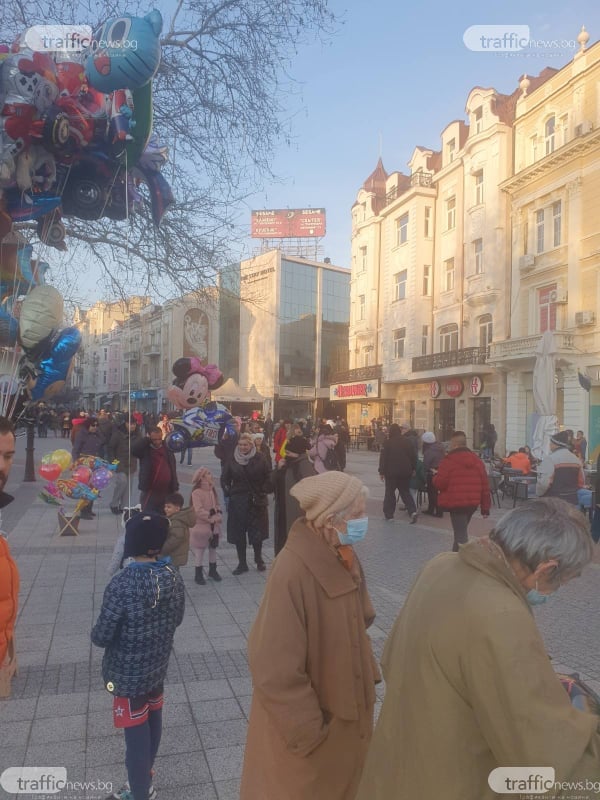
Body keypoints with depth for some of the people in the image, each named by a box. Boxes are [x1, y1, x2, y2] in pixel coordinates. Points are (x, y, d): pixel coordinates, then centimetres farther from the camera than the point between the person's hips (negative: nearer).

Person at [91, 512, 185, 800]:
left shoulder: (122, 585, -30)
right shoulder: (173, 576, -10)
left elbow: (101, 637, -21)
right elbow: (177, 619, 3)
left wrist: (97, 633, 0)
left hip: (128, 672, -6)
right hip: (157, 665, 6)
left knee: (136, 732, 11)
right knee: (151, 722, 24)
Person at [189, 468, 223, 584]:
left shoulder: (212, 490, 5)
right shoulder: (196, 492, -18)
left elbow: (217, 505, 9)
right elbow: (199, 510, -23)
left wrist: (218, 516, -8)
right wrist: (211, 517, -23)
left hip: (214, 526, 7)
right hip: (201, 526, -7)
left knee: (213, 548, 18)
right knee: (199, 550, 2)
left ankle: (212, 570, 34)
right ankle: (198, 574, 14)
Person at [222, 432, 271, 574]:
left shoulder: (259, 459, -3)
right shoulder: (232, 461, 2)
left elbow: (268, 477, 2)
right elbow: (224, 479, 11)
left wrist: (263, 492, -6)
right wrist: (228, 492, 0)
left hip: (257, 502, -1)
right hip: (237, 502, 1)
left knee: (257, 532, 6)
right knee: (238, 533, 3)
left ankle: (259, 560, 26)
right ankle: (242, 563, 14)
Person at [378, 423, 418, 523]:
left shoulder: (388, 443, -9)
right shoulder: (407, 442, 3)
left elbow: (383, 458, -10)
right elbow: (413, 456, 7)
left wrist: (381, 472, -5)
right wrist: (413, 469, 17)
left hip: (392, 472, -3)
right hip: (406, 472, 4)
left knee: (390, 492, 9)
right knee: (405, 492, 12)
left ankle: (388, 514, 12)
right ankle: (412, 511, -6)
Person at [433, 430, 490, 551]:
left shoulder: (449, 460, -10)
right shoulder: (477, 460, 10)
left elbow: (439, 483, -11)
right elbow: (485, 485, 10)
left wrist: (436, 475, 12)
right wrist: (485, 507, 13)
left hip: (456, 503, -7)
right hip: (473, 503, 7)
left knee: (460, 534, -5)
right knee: (461, 531, 23)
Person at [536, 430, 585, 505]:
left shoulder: (550, 459, -13)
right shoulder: (576, 459, 10)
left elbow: (543, 483, -18)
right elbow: (581, 482, 15)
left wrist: (538, 493, 0)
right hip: (572, 500, 7)